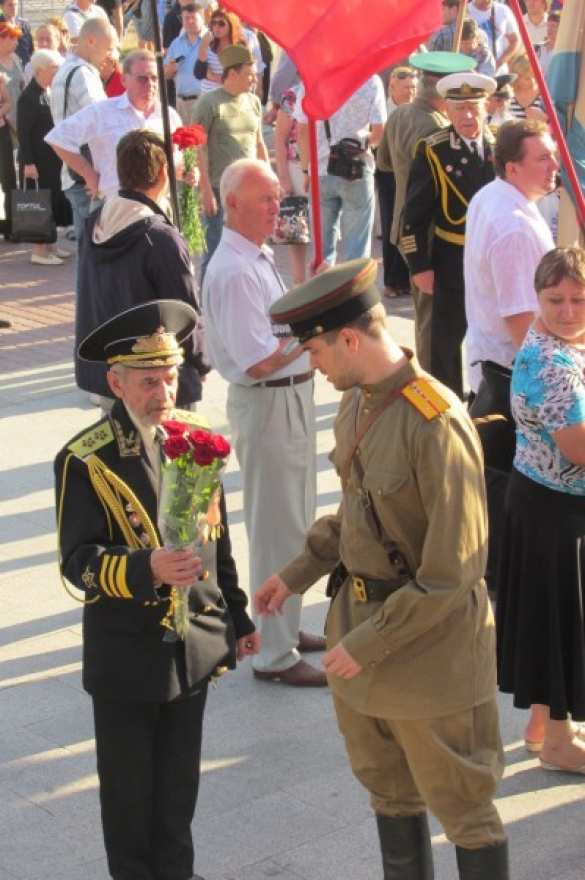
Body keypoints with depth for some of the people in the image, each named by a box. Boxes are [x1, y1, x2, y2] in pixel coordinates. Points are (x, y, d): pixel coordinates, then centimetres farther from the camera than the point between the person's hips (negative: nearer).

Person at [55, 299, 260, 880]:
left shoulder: (196, 437, -1)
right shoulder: (85, 460, -16)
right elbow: (78, 561, -19)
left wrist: (237, 619, 14)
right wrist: (146, 570, -36)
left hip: (196, 642, 4)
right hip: (126, 654, -4)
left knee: (180, 776, 19)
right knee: (129, 783, 13)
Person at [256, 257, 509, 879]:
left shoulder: (436, 424, -26)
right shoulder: (357, 401, 0)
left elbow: (452, 573, -24)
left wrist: (368, 643, -20)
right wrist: (299, 573, 10)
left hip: (429, 643, -8)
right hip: (358, 618, 8)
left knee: (461, 806, 9)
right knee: (387, 789, 24)